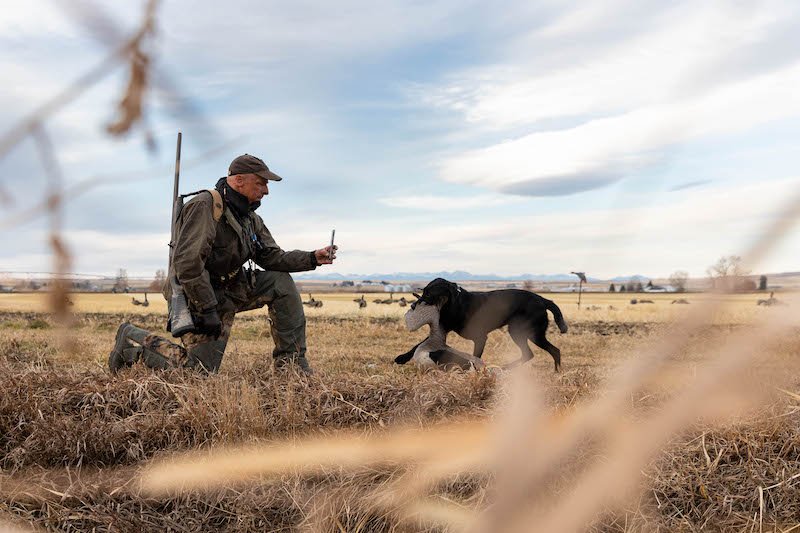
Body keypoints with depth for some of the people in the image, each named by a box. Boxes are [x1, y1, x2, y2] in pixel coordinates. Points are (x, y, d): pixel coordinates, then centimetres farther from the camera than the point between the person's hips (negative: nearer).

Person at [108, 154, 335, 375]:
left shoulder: (250, 218, 9)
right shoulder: (205, 206, -20)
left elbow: (272, 257, 9)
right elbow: (187, 261, -27)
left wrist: (312, 258, -6)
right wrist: (207, 310, -26)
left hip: (230, 289, 8)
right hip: (198, 296, -8)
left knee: (281, 282, -4)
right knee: (200, 370, -12)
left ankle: (291, 362, 0)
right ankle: (134, 340, 7)